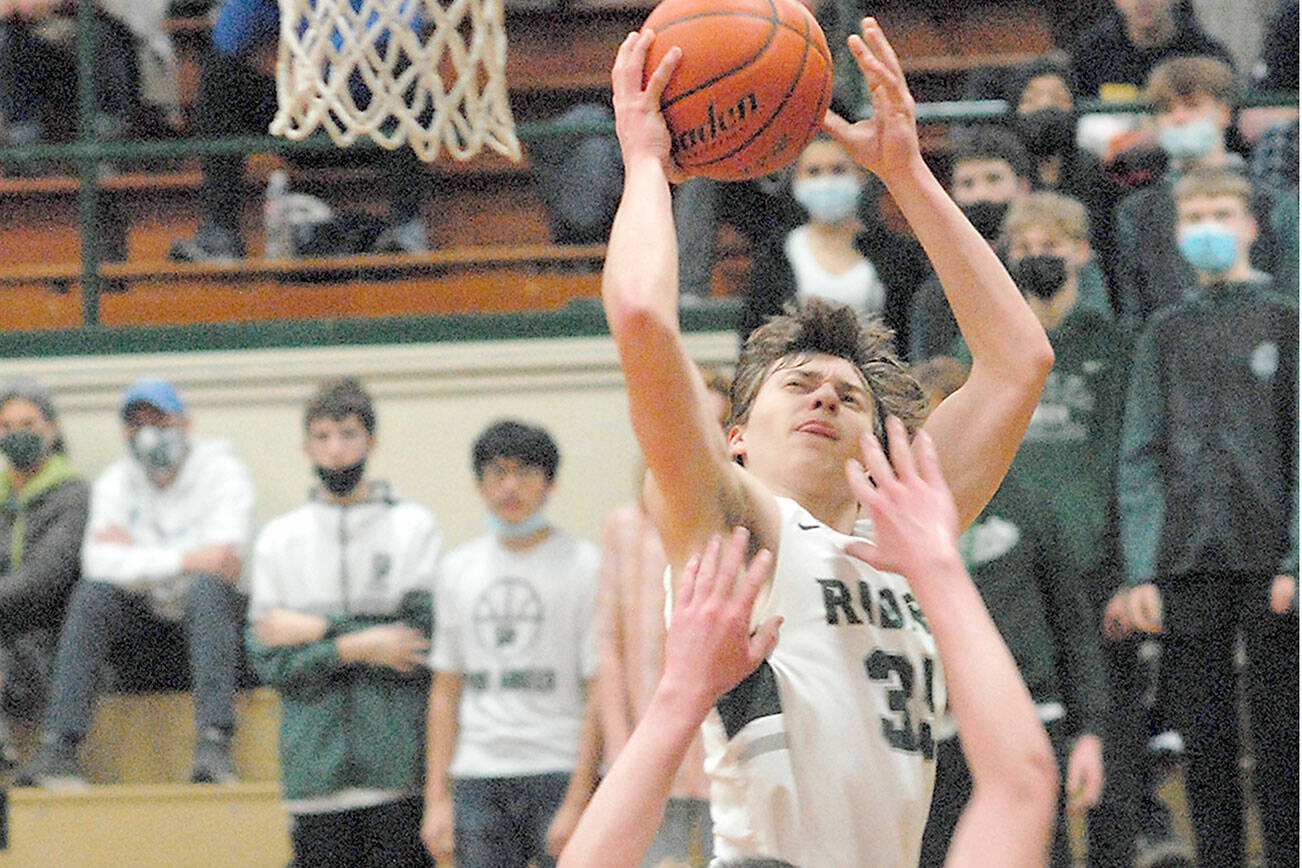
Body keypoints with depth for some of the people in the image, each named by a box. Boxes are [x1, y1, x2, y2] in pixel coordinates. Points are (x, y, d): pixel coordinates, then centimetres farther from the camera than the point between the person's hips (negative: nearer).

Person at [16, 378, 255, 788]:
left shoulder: (222, 471, -3)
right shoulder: (114, 483, 8)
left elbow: (225, 562, -18)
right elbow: (99, 563, -11)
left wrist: (136, 556, -9)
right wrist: (184, 560, -20)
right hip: (146, 641, 3)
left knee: (205, 587, -34)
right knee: (92, 592, -24)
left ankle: (214, 744, -47)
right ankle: (59, 748, -32)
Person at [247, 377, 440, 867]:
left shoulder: (415, 528, 4)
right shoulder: (278, 540, 11)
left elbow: (425, 643, -7)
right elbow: (269, 661, 1)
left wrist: (320, 632, -6)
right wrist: (355, 647, -12)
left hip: (397, 771, -2)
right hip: (315, 768, 2)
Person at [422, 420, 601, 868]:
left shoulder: (586, 565, -1)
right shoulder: (457, 569, 14)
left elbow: (600, 693, -5)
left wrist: (577, 801, -12)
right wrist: (436, 798, 10)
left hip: (560, 774, -4)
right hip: (477, 778, 4)